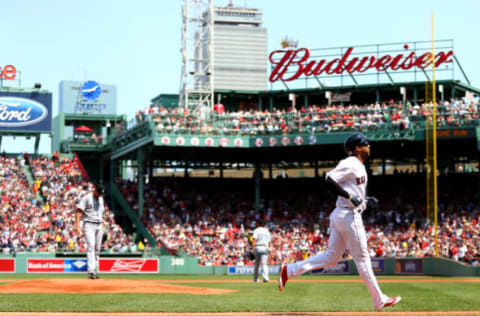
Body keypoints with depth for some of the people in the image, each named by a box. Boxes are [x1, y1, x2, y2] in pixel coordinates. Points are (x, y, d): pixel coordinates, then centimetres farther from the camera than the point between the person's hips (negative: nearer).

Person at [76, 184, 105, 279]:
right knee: (91, 246, -18)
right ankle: (91, 272, -25)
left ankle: (94, 271, 11)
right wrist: (77, 225, -22)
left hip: (99, 226, 7)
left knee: (97, 249, 6)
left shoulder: (101, 199, 16)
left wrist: (102, 226, 15)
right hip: (89, 225, -7)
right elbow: (79, 211, -12)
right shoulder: (86, 198, -7)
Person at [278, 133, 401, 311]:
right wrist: (350, 197, -23)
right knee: (362, 258, -2)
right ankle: (379, 301, 5)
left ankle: (289, 270, 4)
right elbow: (330, 179, -22)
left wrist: (366, 201, 14)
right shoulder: (351, 163, -10)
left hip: (340, 216, 10)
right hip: (349, 215, -10)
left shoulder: (358, 167, 20)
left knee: (331, 258, 8)